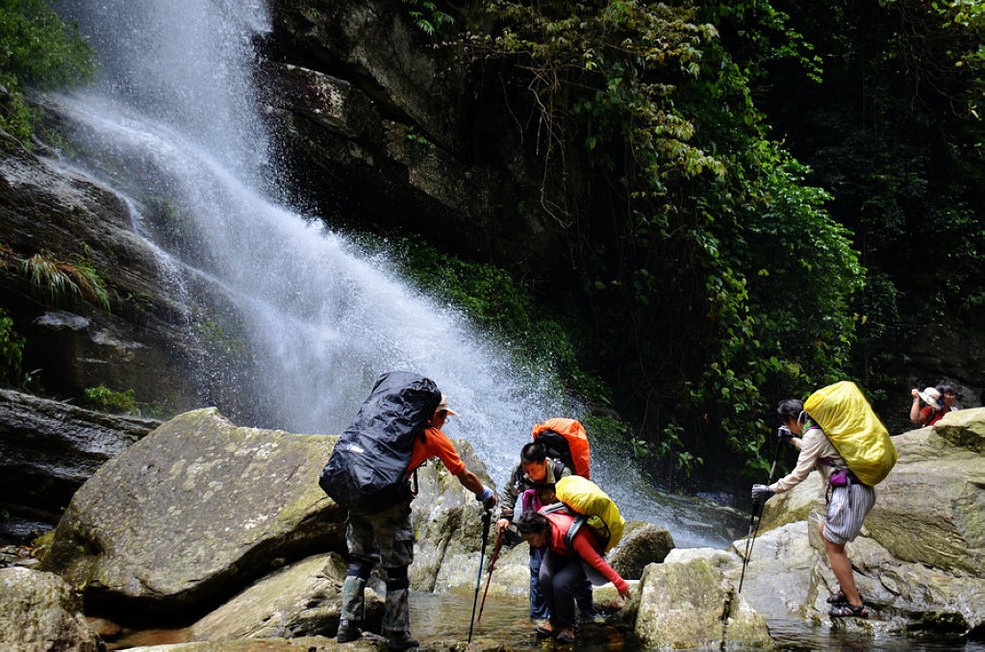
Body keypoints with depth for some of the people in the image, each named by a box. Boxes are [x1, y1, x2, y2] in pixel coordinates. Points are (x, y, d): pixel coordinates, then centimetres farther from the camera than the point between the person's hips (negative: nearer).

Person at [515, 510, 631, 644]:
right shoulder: (541, 521, -25)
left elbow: (596, 560, -33)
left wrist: (619, 583, -28)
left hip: (582, 557, -5)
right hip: (557, 552, 5)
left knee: (560, 583, -31)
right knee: (545, 577, -25)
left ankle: (567, 627, -7)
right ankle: (554, 620, -2)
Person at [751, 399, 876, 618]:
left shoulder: (813, 434, -12)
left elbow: (799, 473, -15)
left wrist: (770, 490, -10)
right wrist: (795, 441, 49)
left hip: (849, 493, -10)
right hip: (860, 489, 10)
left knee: (833, 547, -2)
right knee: (825, 530, 22)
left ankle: (855, 605, 0)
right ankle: (849, 589, 25)